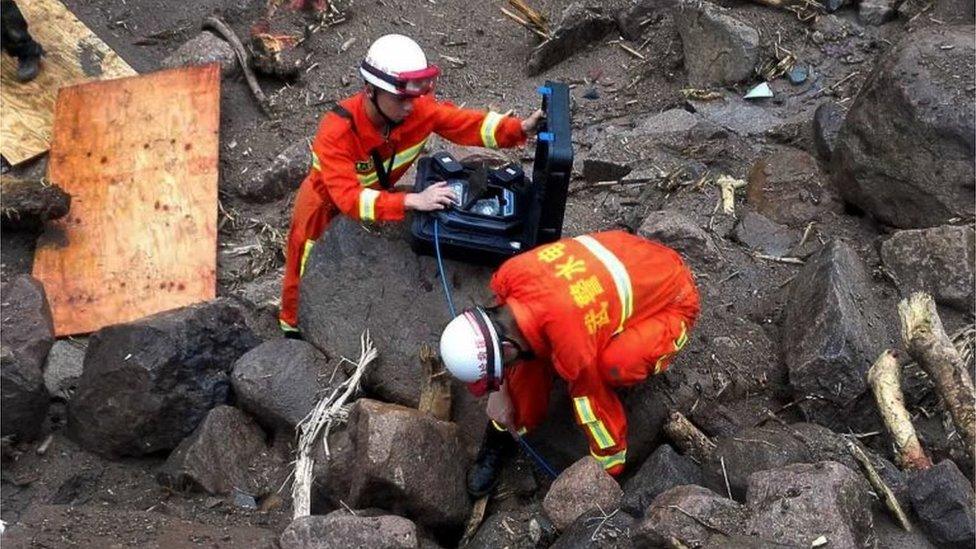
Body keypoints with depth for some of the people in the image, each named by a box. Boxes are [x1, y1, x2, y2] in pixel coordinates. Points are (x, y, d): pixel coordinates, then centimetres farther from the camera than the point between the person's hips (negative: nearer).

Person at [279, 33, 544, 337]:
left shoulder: (418, 108, -27)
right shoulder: (337, 131, -41)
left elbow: (467, 123, -22)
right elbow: (348, 197, -48)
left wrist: (521, 128, -38)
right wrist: (411, 201, -58)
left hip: (378, 195, 4)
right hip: (325, 204, -4)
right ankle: (293, 326, 44)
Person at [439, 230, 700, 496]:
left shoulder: (573, 345, -39)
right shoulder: (509, 274, -22)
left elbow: (591, 404, -24)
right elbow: (503, 328, 1)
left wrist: (608, 468, -9)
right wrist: (500, 391, 4)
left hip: (672, 301, -7)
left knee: (610, 366, -35)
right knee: (529, 343, -12)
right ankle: (503, 435, 6)